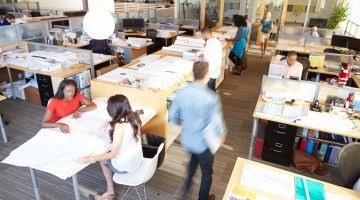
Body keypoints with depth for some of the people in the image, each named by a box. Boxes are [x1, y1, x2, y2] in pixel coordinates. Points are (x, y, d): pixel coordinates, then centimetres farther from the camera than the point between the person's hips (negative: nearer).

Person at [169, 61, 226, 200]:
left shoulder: (181, 92, -13)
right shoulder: (211, 98, -27)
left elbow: (172, 117, -3)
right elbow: (217, 125, -23)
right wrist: (222, 136, 0)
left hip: (186, 140, 4)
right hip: (203, 143, -4)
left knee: (194, 157, 37)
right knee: (207, 172, 23)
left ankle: (186, 187, 39)